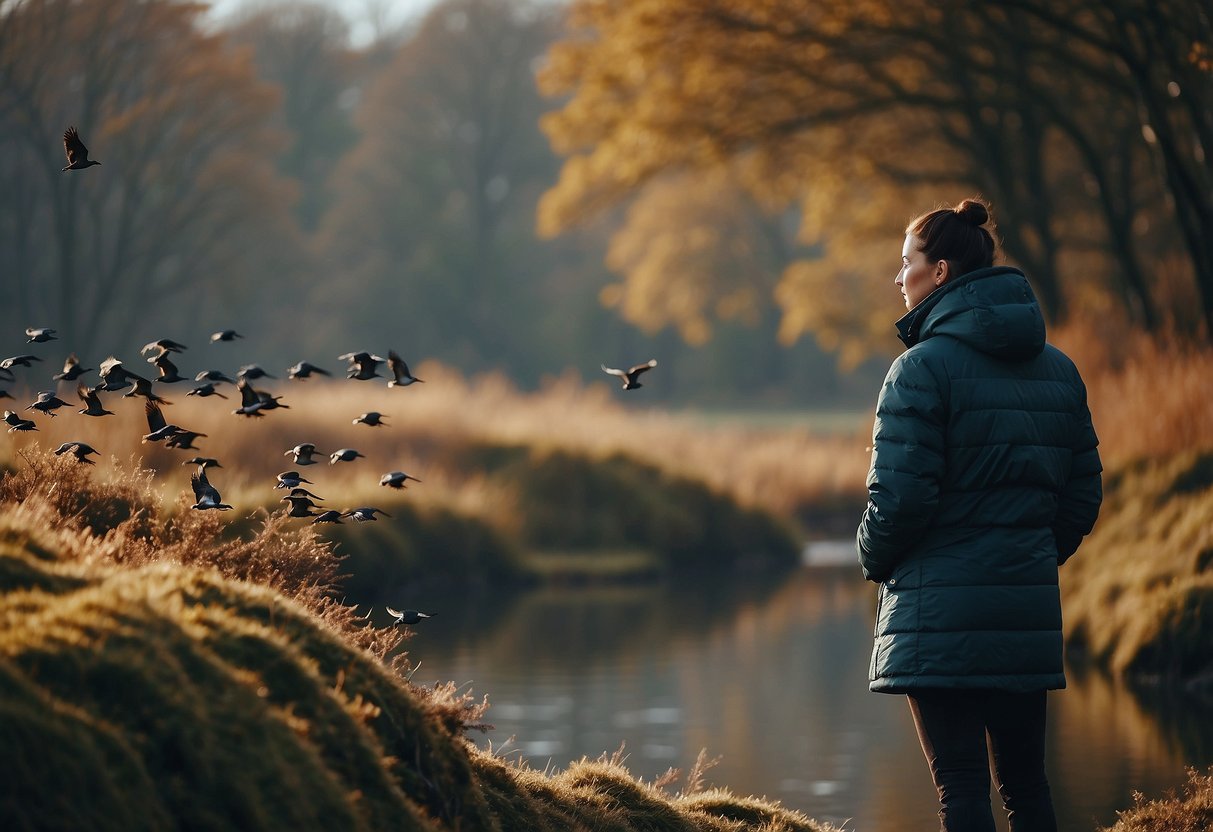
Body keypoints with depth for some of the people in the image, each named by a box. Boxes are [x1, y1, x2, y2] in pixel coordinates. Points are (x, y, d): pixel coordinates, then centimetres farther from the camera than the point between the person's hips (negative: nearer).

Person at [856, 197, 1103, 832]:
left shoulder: (923, 367, -12)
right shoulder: (1058, 369, 10)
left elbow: (900, 495, -16)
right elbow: (1083, 492, 11)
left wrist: (875, 560, 2)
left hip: (940, 609, -6)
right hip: (1029, 611, 7)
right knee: (1025, 780, 13)